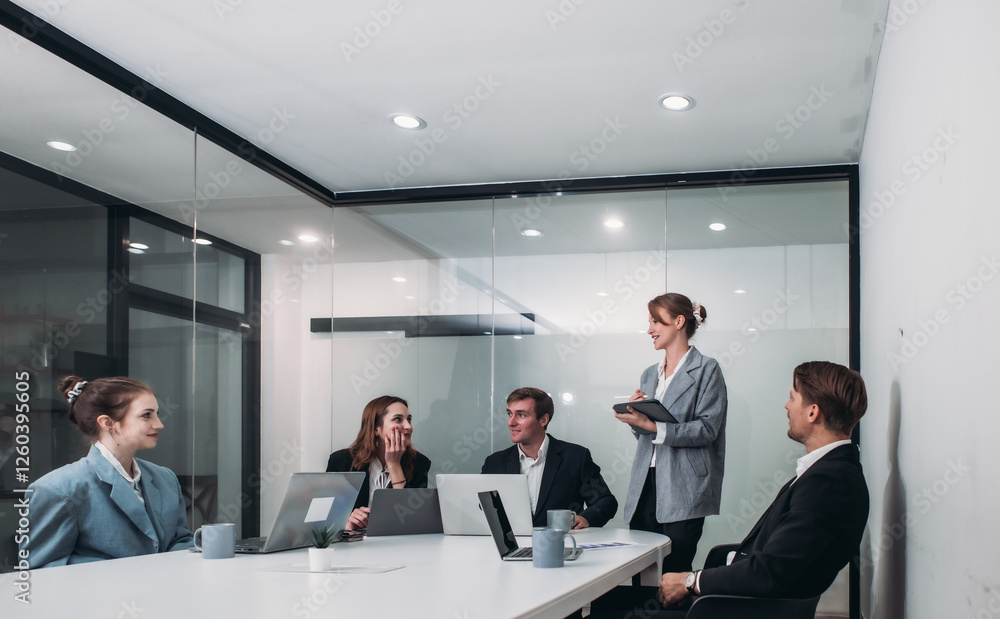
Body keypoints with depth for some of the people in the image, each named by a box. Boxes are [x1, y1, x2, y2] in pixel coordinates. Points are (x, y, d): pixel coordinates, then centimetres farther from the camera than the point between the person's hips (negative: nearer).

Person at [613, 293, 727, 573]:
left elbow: (707, 429, -11)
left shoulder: (706, 369, -1)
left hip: (682, 489, -6)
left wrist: (652, 425, -18)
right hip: (645, 485, 6)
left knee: (675, 575, -9)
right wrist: (635, 415, 1)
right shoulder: (649, 375, 20)